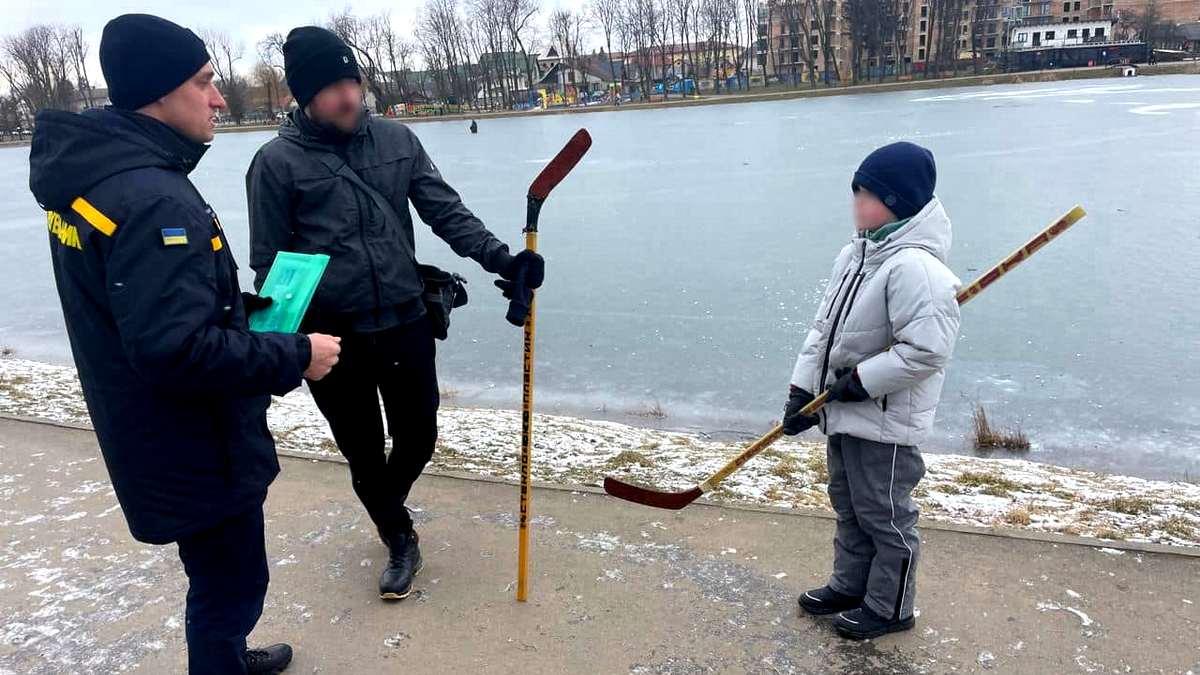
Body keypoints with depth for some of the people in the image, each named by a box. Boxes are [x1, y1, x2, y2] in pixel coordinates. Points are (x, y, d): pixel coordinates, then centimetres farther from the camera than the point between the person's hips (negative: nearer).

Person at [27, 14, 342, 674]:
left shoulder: (91, 174, 4)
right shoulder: (154, 199, -28)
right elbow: (177, 351, -31)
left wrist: (240, 307, 7)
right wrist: (294, 357, -21)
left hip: (157, 438, 10)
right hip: (197, 449, -10)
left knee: (219, 572, 28)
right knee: (230, 582, 10)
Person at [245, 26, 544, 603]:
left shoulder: (396, 140, 3)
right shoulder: (277, 162, -6)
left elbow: (446, 211, 0)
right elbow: (268, 264, -2)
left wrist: (499, 258, -15)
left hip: (405, 323, 3)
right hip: (331, 337, -2)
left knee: (419, 437, 13)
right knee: (363, 453, 11)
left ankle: (384, 509, 46)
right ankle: (400, 541, 36)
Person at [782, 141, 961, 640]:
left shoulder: (913, 265, -23)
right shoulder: (855, 255, 6)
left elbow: (926, 349, -28)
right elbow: (824, 327, 7)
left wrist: (861, 380, -20)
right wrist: (803, 390, 2)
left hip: (885, 422, -9)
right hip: (843, 413, 9)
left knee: (884, 516, 8)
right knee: (848, 506, 23)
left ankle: (889, 608, 27)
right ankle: (850, 585, 41)